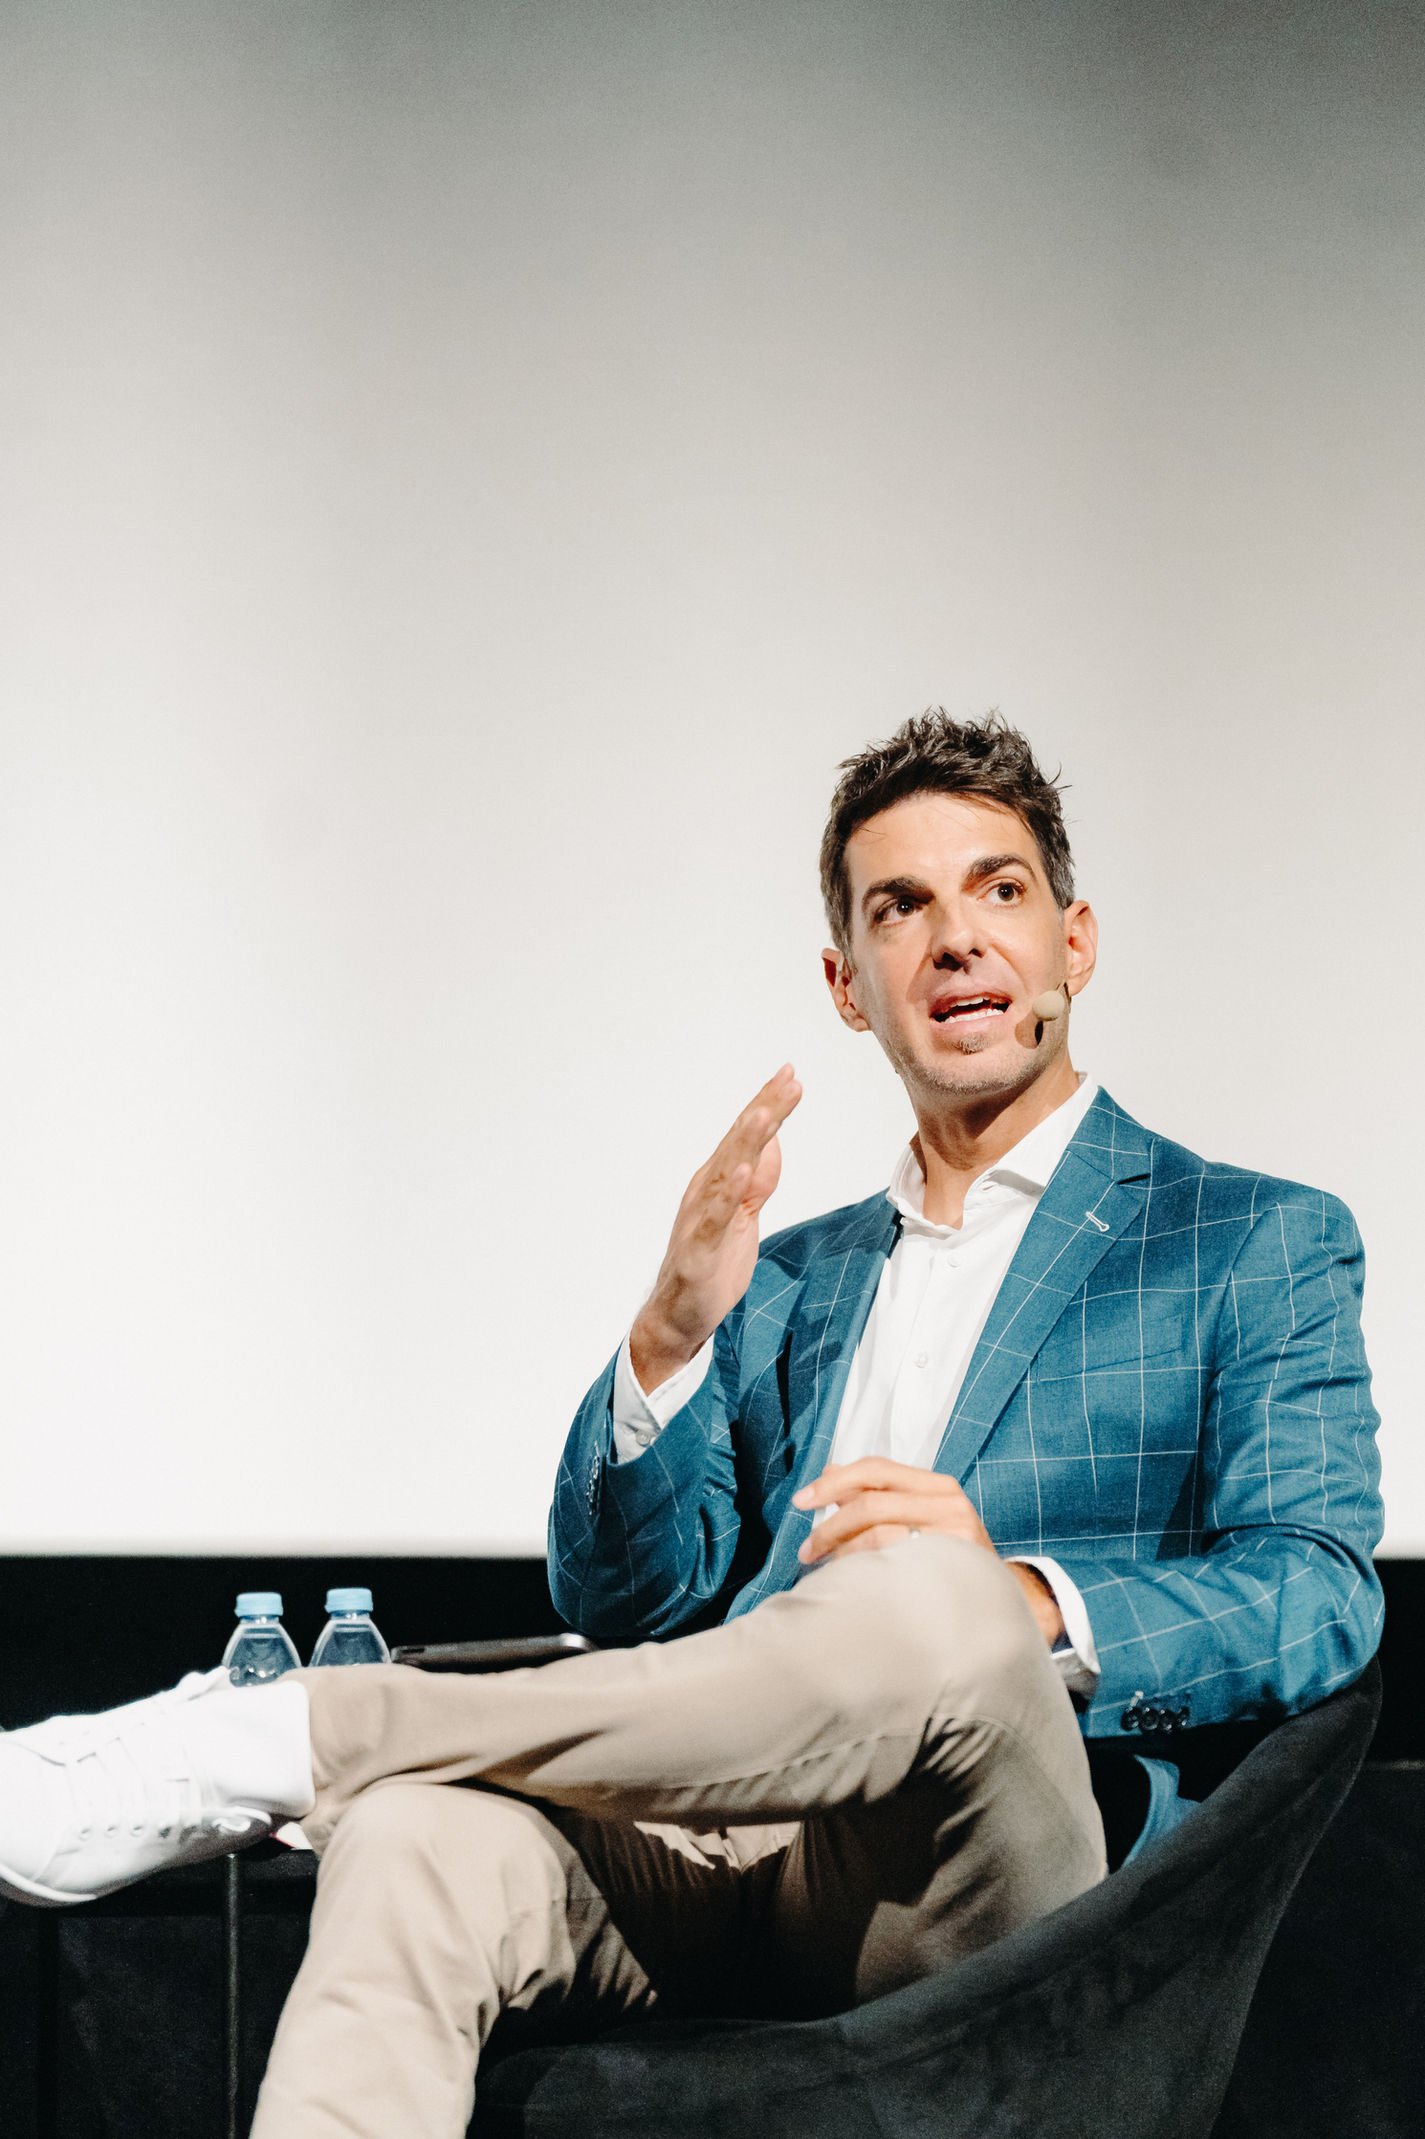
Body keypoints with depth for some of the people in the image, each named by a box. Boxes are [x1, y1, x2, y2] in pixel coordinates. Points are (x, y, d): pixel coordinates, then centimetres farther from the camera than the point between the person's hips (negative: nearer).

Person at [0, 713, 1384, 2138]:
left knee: (935, 1608, -37)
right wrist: (670, 1339, -3)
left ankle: (268, 1740, -26)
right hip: (715, 1864, 3)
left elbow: (1318, 1600, 0)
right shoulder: (787, 1281, 29)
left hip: (996, 1887, -3)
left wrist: (1026, 1603, -19)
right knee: (419, 1835, -31)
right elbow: (626, 1602, 16)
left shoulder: (1259, 1246, 14)